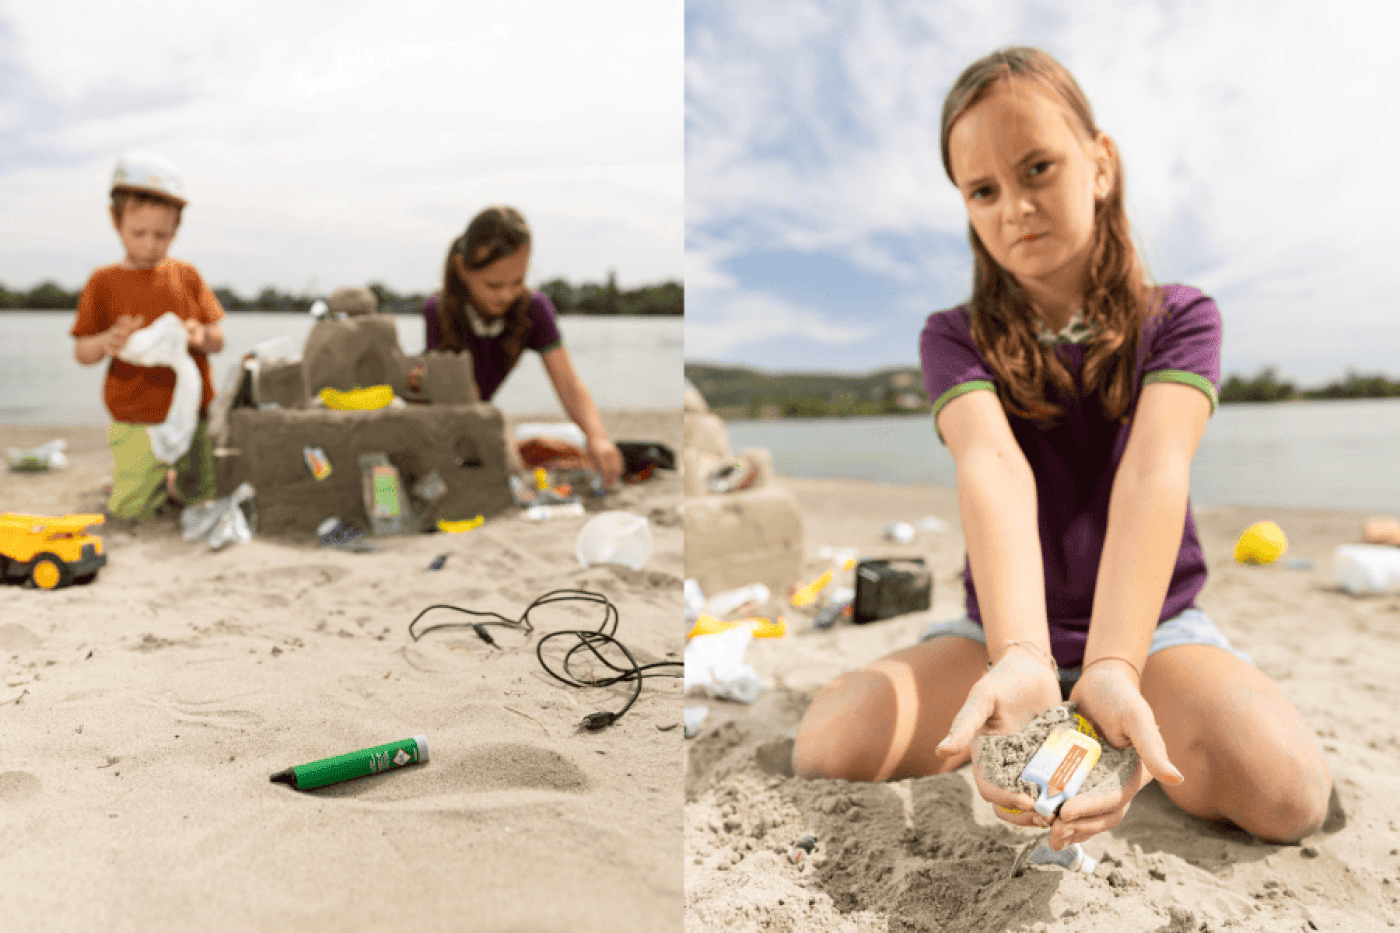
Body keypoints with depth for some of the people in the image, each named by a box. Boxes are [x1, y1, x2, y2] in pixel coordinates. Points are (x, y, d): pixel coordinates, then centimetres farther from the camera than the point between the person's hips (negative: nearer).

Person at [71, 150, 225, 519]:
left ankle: (173, 478, 39)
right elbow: (81, 352, 2)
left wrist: (201, 336, -17)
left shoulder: (185, 275, 7)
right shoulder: (104, 281, 2)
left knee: (204, 499, 8)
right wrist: (105, 343, -20)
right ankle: (157, 477, 23)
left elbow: (218, 341, 7)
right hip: (137, 421, -2)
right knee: (131, 508, -9)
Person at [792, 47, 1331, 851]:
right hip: (1004, 627, 1)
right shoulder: (958, 338, -5)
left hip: (1148, 621, -1)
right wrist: (1019, 659, -45)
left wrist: (1114, 669, -43)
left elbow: (1154, 474, -25)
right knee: (827, 746, -23)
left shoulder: (1179, 318, -6)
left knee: (1284, 791, -30)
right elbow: (992, 468, -26)